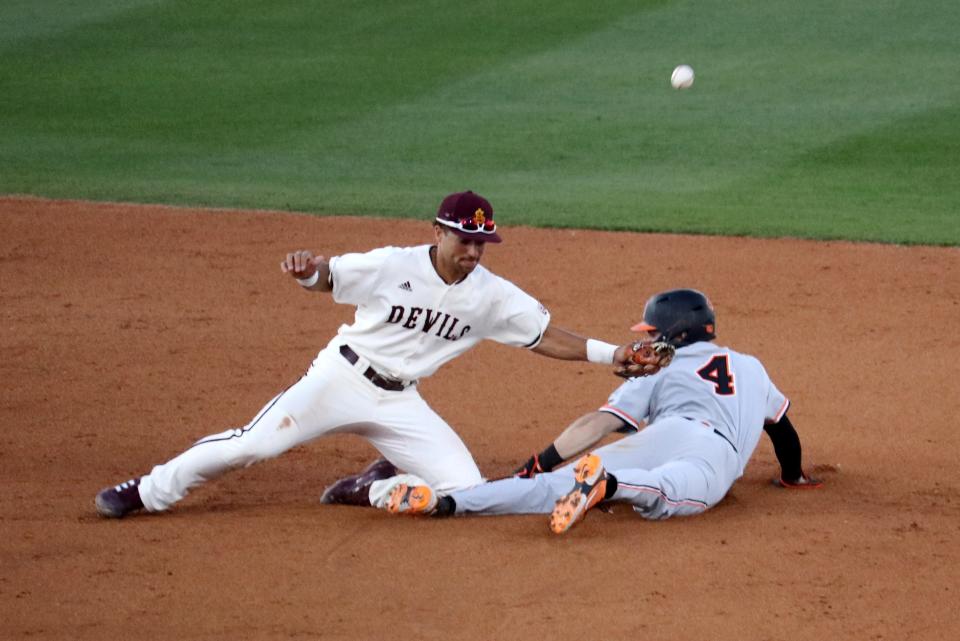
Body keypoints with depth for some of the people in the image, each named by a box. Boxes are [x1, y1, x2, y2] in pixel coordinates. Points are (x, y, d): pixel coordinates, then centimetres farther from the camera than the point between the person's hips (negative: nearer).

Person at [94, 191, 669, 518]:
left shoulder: (493, 295, -5)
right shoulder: (394, 266, -14)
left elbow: (546, 335, -2)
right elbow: (325, 276, -15)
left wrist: (611, 355, -13)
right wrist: (306, 268, -40)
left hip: (400, 402, 4)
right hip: (343, 376, -4)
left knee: (466, 488, -11)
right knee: (252, 445, -16)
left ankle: (376, 485, 13)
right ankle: (148, 492, 1)